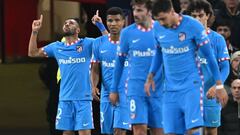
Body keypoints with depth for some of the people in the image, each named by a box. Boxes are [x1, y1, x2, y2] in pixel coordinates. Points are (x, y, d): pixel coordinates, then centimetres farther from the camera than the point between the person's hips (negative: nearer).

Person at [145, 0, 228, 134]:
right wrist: (151, 75, 6)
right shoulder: (158, 28, 2)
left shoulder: (193, 26, -11)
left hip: (192, 86, -4)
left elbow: (209, 55, -3)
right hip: (171, 89, 4)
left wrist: (219, 86, -2)